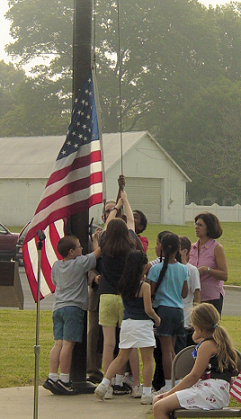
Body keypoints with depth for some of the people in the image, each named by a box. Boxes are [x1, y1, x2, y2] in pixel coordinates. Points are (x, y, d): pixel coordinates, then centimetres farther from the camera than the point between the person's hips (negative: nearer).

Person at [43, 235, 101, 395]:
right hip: (74, 307, -7)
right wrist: (96, 240, 20)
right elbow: (98, 252, 2)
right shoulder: (80, 263, -7)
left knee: (58, 343, 5)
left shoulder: (56, 266, 13)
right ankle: (63, 380, -6)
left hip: (58, 307, 7)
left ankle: (52, 377, 1)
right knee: (68, 344, -6)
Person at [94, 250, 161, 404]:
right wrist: (157, 319, 5)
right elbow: (148, 309, -15)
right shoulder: (144, 286, -12)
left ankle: (104, 384, 4)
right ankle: (147, 394, 0)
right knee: (148, 359, 2)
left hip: (126, 323, 6)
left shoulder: (123, 284, 5)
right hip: (142, 323, -6)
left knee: (122, 357, 14)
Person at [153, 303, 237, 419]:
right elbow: (195, 338, 44)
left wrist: (169, 393, -8)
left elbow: (194, 376, -14)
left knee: (160, 407, -20)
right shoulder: (220, 339, 20)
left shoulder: (208, 345, -12)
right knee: (157, 401, 9)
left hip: (211, 391, -11)